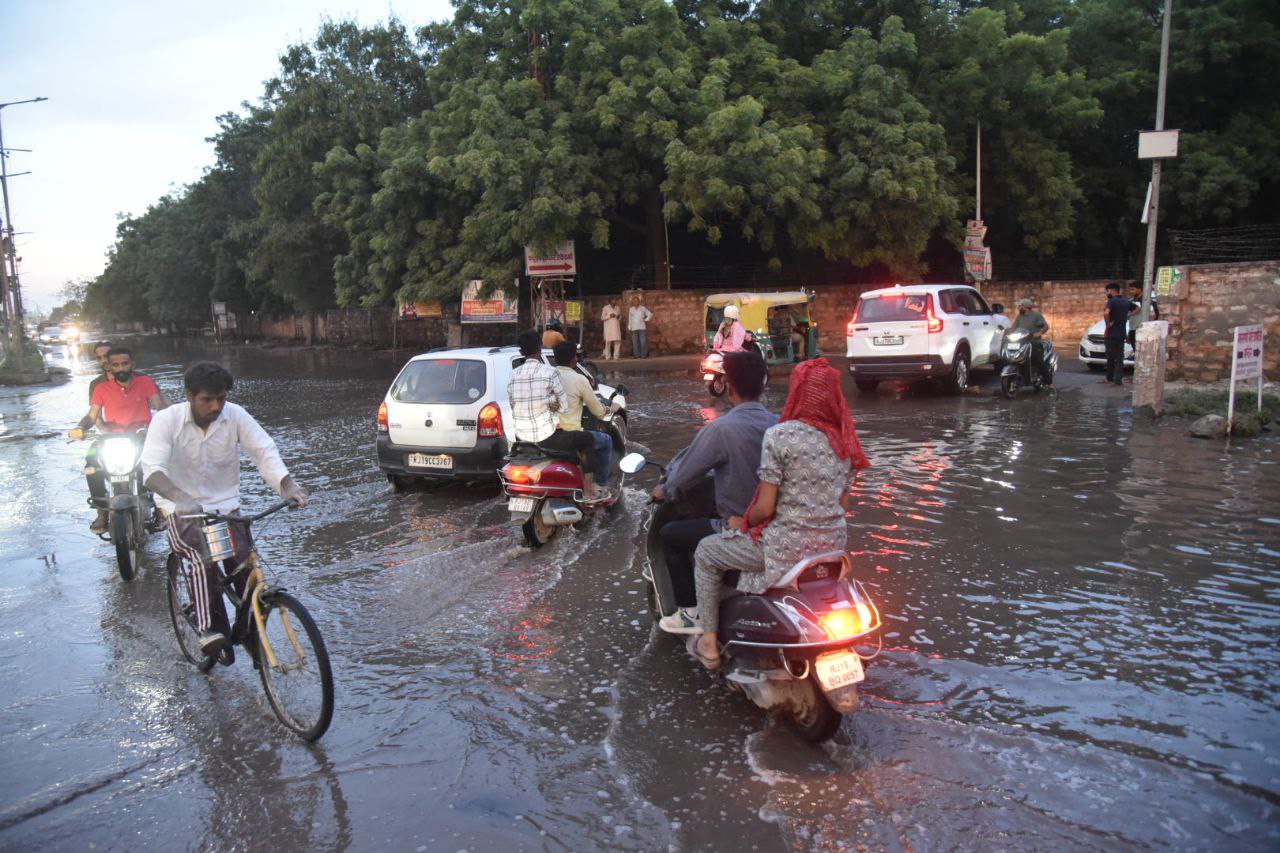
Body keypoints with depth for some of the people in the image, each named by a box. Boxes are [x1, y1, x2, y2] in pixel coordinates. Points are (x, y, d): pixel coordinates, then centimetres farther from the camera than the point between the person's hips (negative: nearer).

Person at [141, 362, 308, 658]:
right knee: (203, 560, -29)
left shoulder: (235, 415, -8)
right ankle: (211, 629, -19)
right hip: (182, 511, -2)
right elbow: (152, 470, -26)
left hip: (225, 506, 2)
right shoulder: (167, 420, -15)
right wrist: (180, 498, -47)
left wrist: (286, 484, -34)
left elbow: (264, 450, -15)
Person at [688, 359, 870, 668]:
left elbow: (765, 508, -17)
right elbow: (845, 502, 8)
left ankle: (709, 644, 21)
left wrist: (742, 523, 2)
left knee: (706, 553, 17)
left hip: (786, 548, -7)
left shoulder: (779, 435, -17)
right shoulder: (844, 439, 2)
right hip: (833, 545, 7)